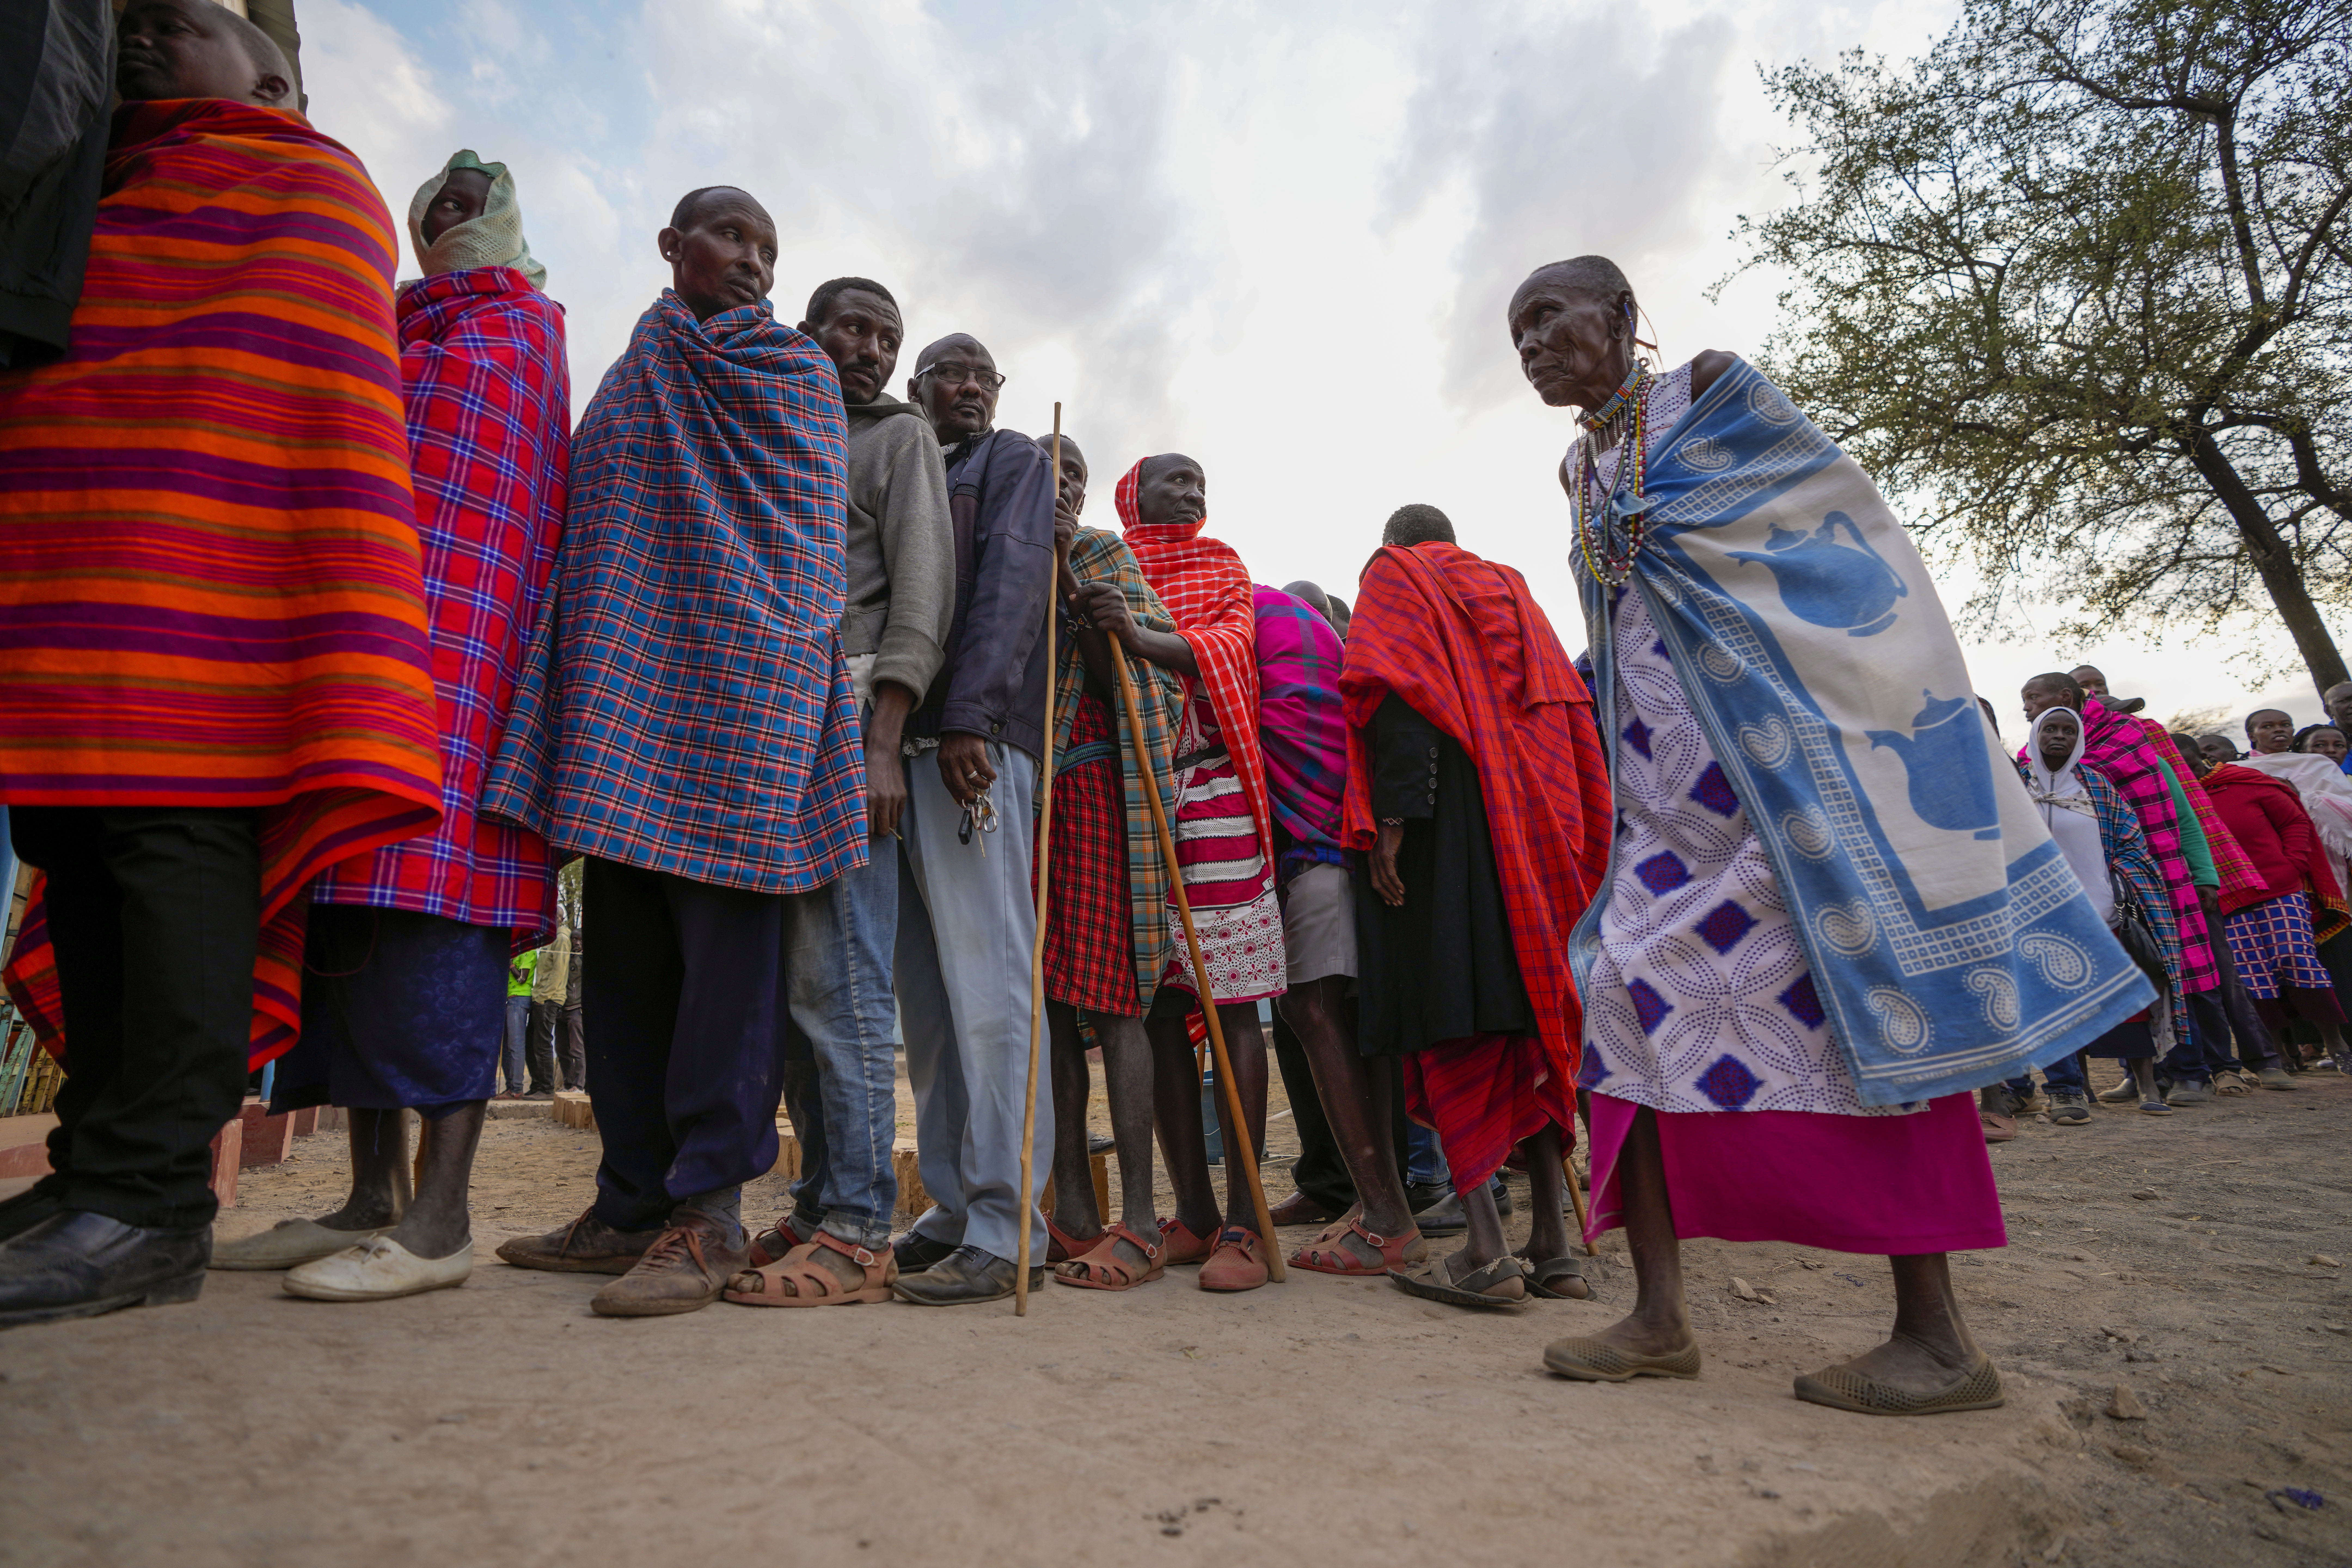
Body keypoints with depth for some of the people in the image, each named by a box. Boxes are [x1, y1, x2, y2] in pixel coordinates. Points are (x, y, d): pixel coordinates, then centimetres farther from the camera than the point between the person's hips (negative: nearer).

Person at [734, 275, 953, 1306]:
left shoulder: (900, 437, 9)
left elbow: (923, 594, -5)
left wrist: (881, 744, -17)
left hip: (847, 719, -7)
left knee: (849, 973, -12)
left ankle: (855, 1226, -7)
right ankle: (817, 1201, 13)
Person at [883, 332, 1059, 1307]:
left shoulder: (1012, 461, 13)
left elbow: (1013, 581, -4)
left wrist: (969, 716, -18)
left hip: (974, 740, -6)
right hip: (897, 748, 7)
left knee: (987, 989, -10)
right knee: (928, 1000, 6)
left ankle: (1007, 1230, -5)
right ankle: (954, 1210, 14)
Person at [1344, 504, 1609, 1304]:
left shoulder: (1392, 576, 10)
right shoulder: (1511, 591, 27)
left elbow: (1398, 695, -9)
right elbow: (1574, 715, 19)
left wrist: (1390, 820, -18)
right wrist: (1581, 847, 17)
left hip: (1445, 819, -6)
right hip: (1536, 829, 6)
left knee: (1448, 1026, -8)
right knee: (1529, 1022, 7)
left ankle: (1486, 1250, -13)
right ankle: (1553, 1244, 8)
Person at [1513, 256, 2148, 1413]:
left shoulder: (1708, 388, 2)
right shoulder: (1577, 469, 19)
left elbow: (1847, 523, -1)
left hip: (1779, 737, -6)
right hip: (1662, 772, 7)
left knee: (1857, 990, -6)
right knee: (1631, 988, -3)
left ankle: (1936, 1334, 3)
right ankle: (1660, 1317, 3)